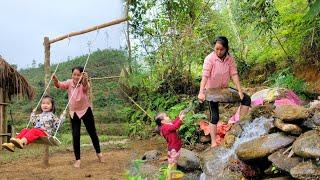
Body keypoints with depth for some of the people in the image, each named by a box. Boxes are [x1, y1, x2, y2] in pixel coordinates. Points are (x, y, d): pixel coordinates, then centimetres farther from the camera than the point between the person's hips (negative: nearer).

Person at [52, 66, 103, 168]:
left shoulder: (84, 84, -19)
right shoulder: (69, 83, -10)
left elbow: (85, 87, -43)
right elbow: (60, 85, -28)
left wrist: (85, 80, -66)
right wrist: (55, 81, -51)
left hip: (86, 110, -2)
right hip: (74, 112, 2)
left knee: (92, 133, 10)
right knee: (75, 136, -1)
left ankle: (98, 153, 32)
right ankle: (77, 159, 10)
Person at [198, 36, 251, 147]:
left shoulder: (230, 59, -9)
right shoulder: (209, 59, -23)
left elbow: (234, 74, -12)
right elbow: (205, 76, -33)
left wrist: (239, 91, -20)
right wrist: (201, 92, -45)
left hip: (224, 88, 5)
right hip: (212, 90, -5)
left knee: (246, 99, -4)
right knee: (214, 117, -6)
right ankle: (213, 142, 0)